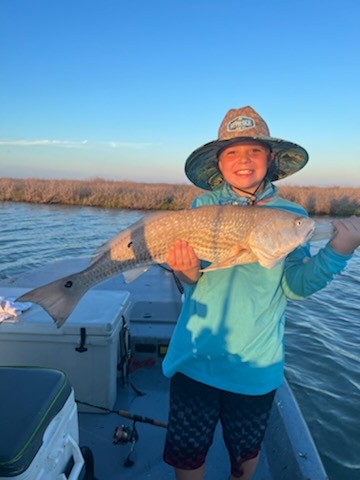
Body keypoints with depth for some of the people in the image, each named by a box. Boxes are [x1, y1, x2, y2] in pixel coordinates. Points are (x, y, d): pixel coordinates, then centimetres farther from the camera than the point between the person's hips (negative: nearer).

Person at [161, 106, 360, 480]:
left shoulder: (290, 215, -4)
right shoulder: (203, 205, -4)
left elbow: (295, 286, -12)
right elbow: (192, 277, -8)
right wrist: (189, 273, -31)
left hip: (256, 364, 1)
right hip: (196, 357, 0)